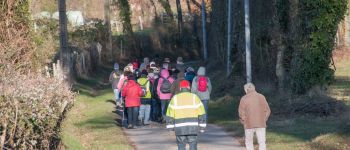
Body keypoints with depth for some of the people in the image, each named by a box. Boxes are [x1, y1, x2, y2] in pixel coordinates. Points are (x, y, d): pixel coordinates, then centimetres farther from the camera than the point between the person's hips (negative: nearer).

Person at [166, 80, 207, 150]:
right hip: (192, 128, 0)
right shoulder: (195, 98, 2)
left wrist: (170, 128, 8)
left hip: (180, 128, 0)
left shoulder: (175, 99, 3)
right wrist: (202, 127, 8)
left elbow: (170, 115, 2)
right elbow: (201, 113, 1)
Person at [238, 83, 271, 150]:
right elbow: (267, 110, 2)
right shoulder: (261, 97, 2)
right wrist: (264, 120, 12)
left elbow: (241, 112, -5)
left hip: (249, 124, -1)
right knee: (262, 142, 3)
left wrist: (244, 122, 9)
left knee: (249, 142, 12)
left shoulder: (244, 99, -4)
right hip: (261, 124, 1)